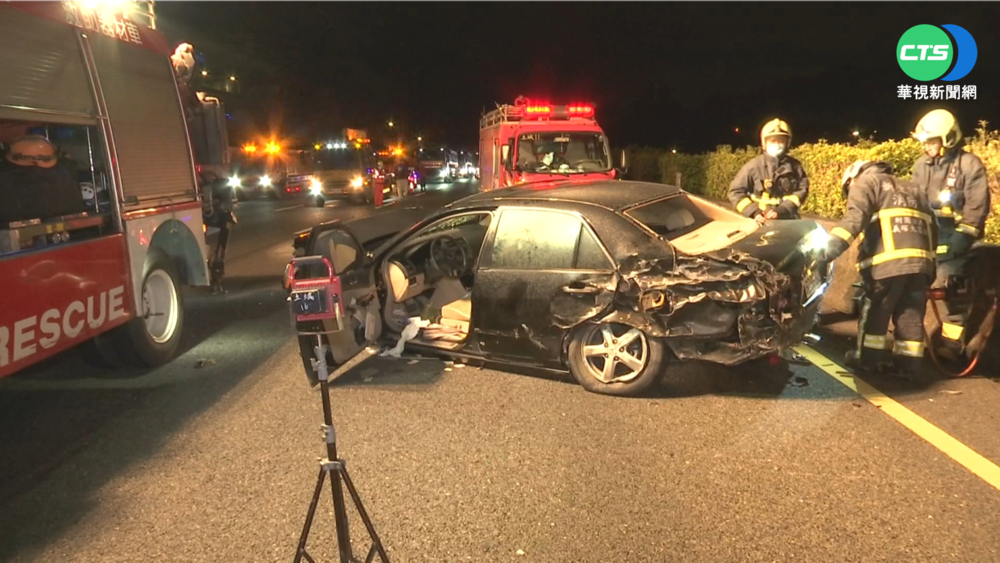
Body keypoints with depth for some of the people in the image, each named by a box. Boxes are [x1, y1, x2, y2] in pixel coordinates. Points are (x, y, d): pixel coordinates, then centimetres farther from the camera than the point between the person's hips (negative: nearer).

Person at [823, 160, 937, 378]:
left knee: (875, 311, 5)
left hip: (889, 259, -6)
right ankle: (907, 362, 15)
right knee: (911, 314, 11)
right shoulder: (913, 189, 31)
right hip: (920, 260, 7)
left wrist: (834, 243, -22)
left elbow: (856, 215, -12)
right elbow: (932, 226, 27)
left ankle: (868, 358, 13)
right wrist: (930, 263, 29)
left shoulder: (866, 181, 9)